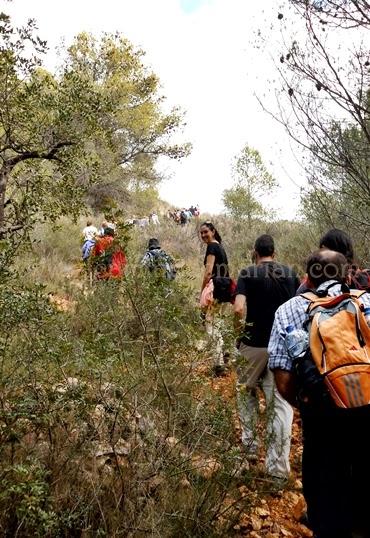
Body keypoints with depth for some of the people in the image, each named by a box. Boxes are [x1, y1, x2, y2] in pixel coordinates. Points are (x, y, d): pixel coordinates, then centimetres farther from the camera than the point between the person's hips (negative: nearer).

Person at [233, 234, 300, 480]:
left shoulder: (248, 273, -5)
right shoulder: (290, 273, 5)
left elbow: (238, 308, -18)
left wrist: (239, 330, -2)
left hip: (254, 344, -2)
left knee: (246, 391, 23)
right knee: (281, 402, 6)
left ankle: (250, 445, 29)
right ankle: (278, 466, 8)